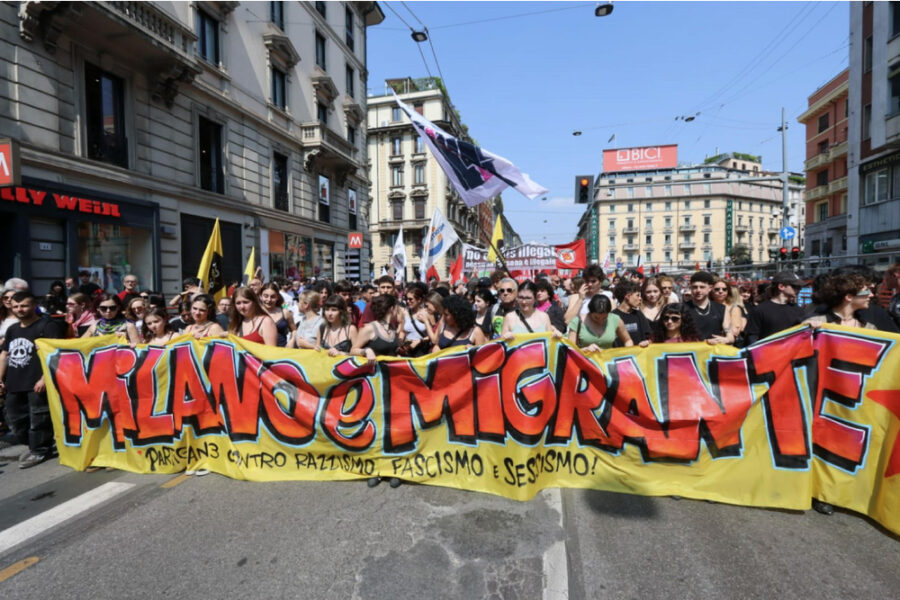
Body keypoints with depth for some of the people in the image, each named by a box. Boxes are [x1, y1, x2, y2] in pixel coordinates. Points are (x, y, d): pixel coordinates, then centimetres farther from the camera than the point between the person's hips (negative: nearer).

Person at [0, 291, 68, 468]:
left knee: (38, 419, 0)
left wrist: (44, 379, -21)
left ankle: (39, 450, 12)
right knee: (15, 417, 21)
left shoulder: (48, 325, -9)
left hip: (37, 383, -8)